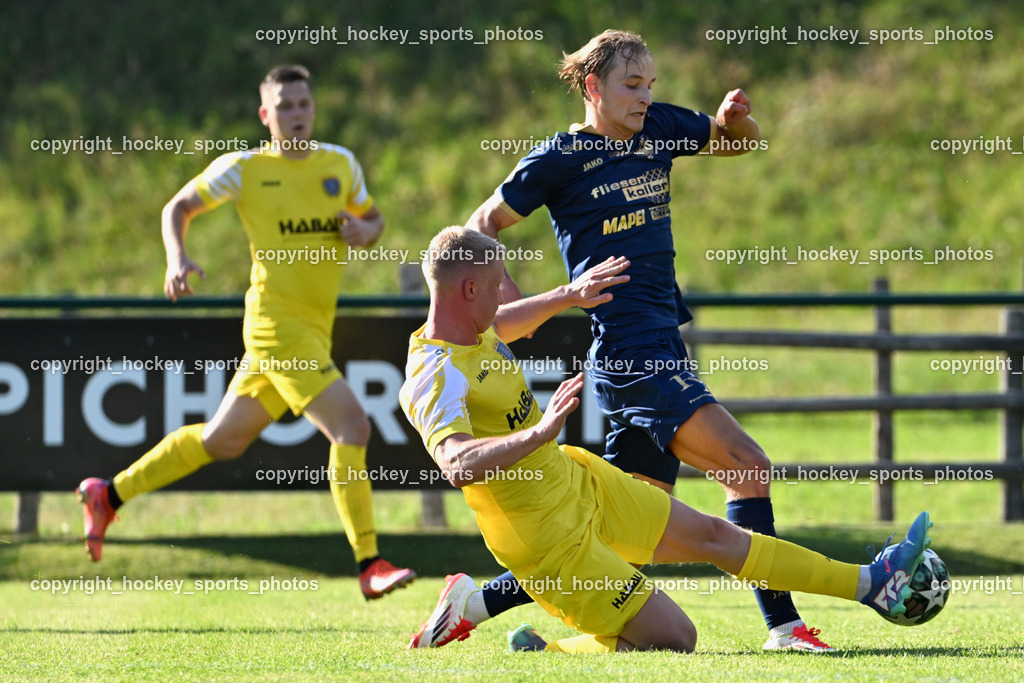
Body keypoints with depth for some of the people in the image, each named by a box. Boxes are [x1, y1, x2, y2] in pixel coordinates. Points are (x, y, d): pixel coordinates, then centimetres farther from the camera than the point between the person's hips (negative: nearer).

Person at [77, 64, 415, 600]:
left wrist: (365, 231, -1)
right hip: (278, 326, -7)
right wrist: (177, 259, -11)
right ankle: (369, 565, -17)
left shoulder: (341, 164, 10)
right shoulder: (244, 168, -3)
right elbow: (178, 208, 8)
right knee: (351, 424, -19)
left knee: (222, 440, 15)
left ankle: (108, 494, 29)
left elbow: (373, 218, 24)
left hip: (314, 331, 7)